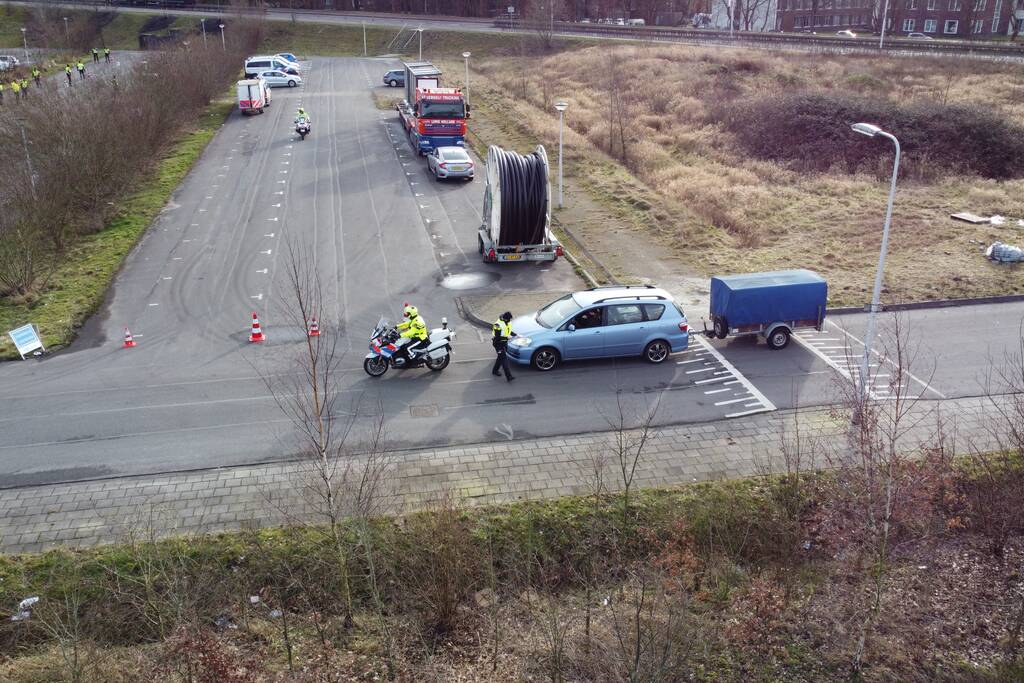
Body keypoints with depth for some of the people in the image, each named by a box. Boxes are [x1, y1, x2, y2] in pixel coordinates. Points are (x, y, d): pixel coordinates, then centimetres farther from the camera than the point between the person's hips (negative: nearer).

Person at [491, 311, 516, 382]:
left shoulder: (508, 322, -1)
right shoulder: (498, 325, -27)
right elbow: (497, 337, -25)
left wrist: (516, 335, 1)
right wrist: (507, 337, -29)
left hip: (505, 342, 8)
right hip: (498, 343, -8)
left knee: (501, 357, 19)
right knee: (504, 359, -11)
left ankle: (495, 370, 40)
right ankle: (508, 376, -14)